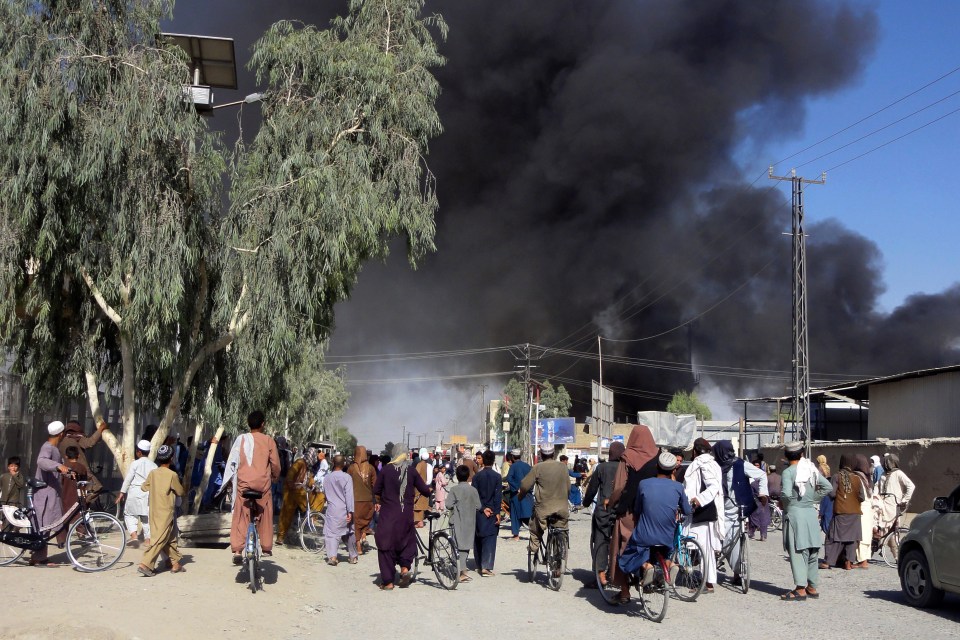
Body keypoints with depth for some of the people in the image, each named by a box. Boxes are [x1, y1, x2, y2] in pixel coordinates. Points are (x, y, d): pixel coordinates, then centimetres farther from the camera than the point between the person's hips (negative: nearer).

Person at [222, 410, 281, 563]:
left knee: (240, 517, 2)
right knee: (265, 516, 13)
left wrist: (230, 479, 14)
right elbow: (275, 463, 1)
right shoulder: (268, 440, -1)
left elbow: (232, 461, 0)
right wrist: (275, 477, 19)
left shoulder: (241, 439, 1)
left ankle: (237, 550, -7)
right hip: (263, 483, 0)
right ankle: (266, 548, 20)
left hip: (243, 482, 0)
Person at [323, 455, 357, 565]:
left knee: (331, 533, -3)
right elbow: (349, 495, -10)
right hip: (344, 510, 0)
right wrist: (350, 511, -11)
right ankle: (353, 557, 25)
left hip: (332, 510, 1)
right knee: (350, 533, 15)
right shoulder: (347, 477, -6)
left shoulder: (327, 478, 3)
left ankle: (332, 556, -22)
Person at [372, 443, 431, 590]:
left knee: (386, 546, 5)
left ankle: (388, 582, 5)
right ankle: (405, 566, 2)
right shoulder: (412, 471, -2)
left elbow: (376, 491, 2)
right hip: (406, 514, 1)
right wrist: (428, 490, 23)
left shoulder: (385, 470, -4)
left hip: (388, 513, -1)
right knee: (406, 540, 23)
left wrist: (379, 503, 22)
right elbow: (425, 491, 0)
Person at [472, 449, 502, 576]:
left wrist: (482, 508, -4)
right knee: (490, 539, -2)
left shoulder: (477, 476, 0)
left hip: (479, 512, 2)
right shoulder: (497, 476, -4)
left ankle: (479, 565, 22)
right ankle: (486, 567, -12)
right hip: (492, 512, -2)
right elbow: (498, 496, -8)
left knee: (478, 538, 14)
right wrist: (497, 512, -6)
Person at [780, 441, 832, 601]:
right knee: (811, 551, 13)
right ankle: (812, 587, 20)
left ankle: (801, 589, -3)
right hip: (811, 511, 6)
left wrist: (782, 502, -3)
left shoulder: (788, 472, -11)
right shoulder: (811, 469, 7)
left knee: (797, 552, -3)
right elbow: (827, 487, 6)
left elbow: (787, 493, -23)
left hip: (794, 512, -6)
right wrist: (813, 498, 12)